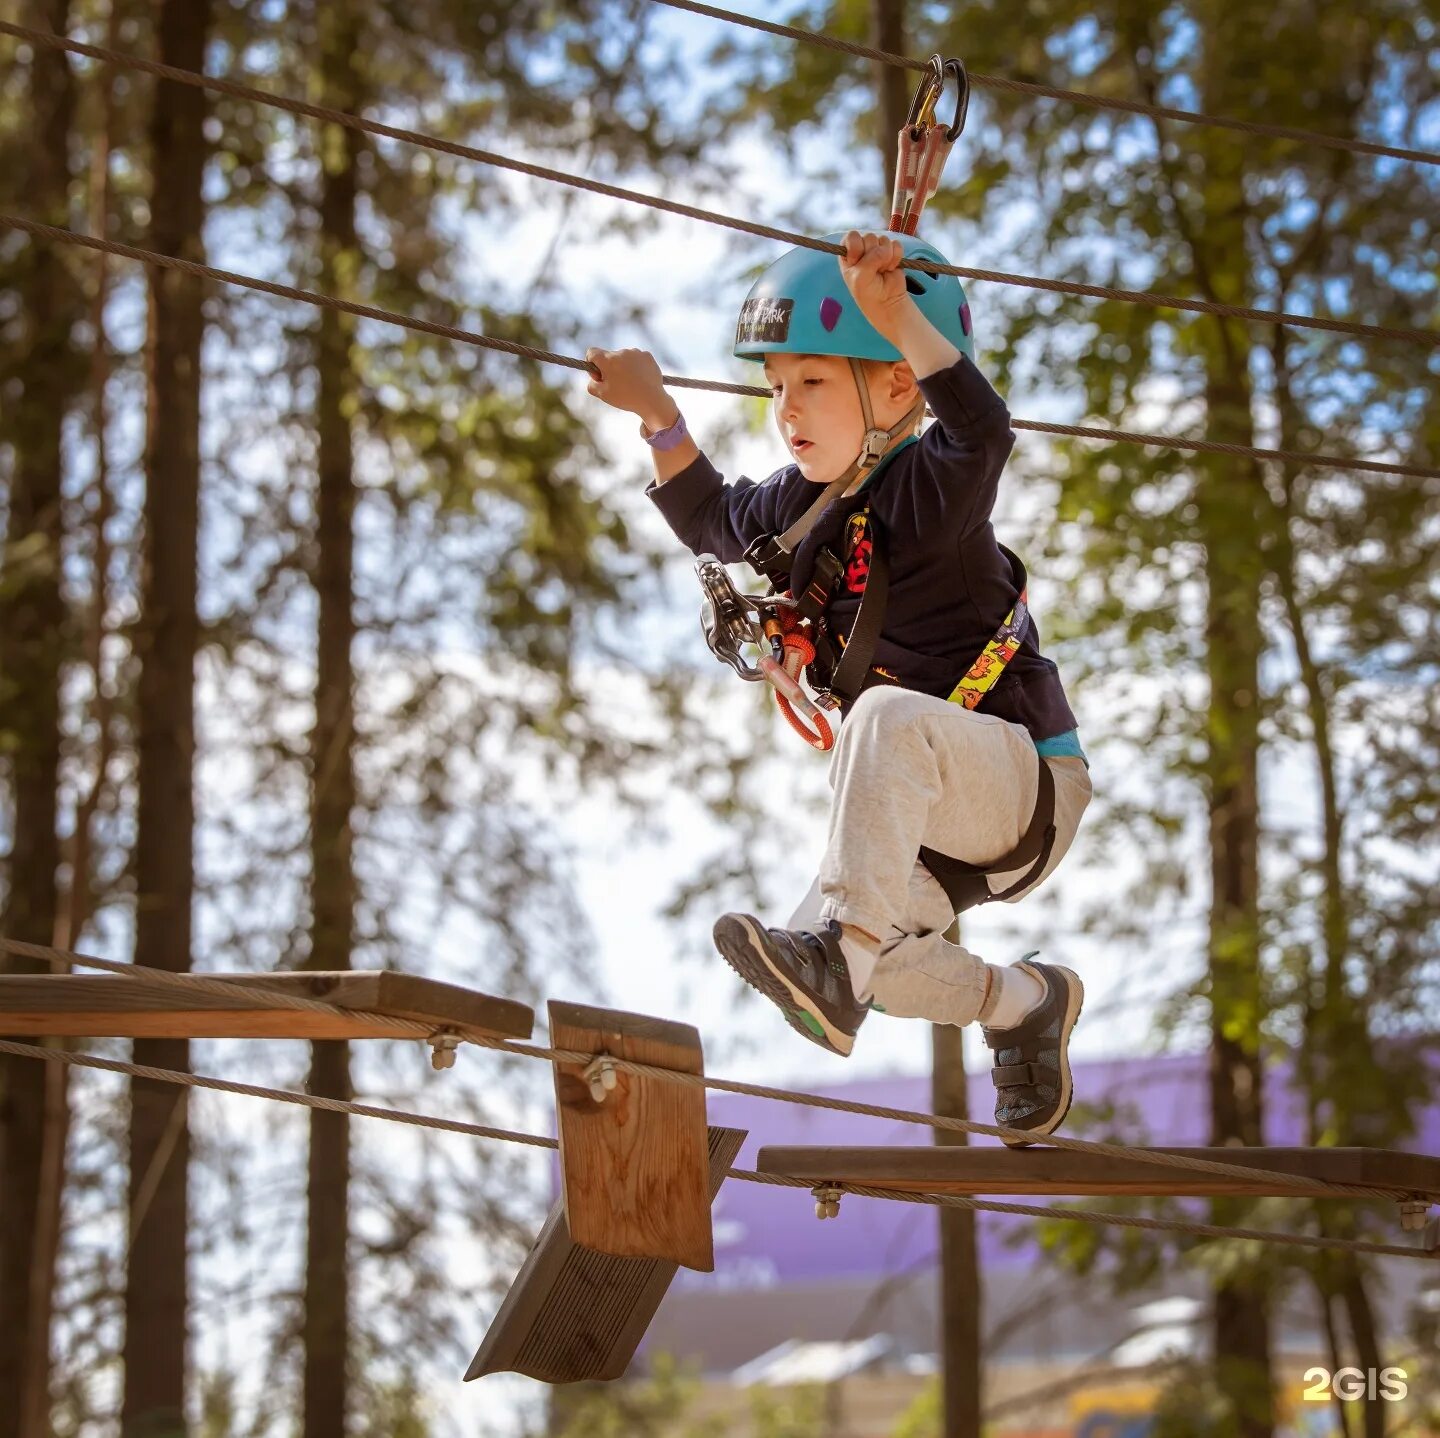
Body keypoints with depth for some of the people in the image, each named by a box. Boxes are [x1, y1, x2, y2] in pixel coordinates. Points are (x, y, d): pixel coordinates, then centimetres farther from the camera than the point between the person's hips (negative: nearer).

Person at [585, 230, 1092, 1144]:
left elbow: (984, 432, -40)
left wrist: (899, 317, -53)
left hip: (1029, 783, -9)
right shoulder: (804, 505, 6)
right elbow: (713, 521, 25)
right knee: (840, 967, -8)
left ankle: (841, 946, -45)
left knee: (889, 716, -36)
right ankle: (1029, 1006, 17)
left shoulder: (929, 486, -17)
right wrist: (658, 414, 10)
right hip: (943, 825, 9)